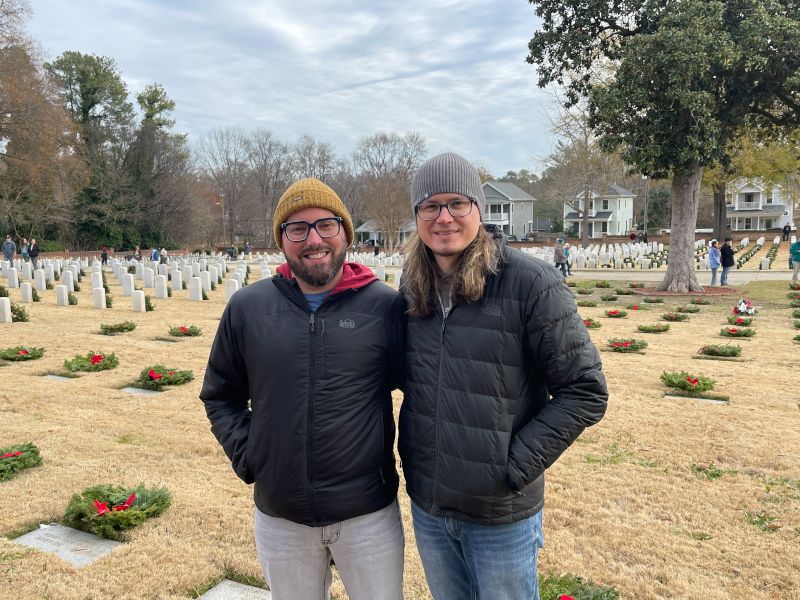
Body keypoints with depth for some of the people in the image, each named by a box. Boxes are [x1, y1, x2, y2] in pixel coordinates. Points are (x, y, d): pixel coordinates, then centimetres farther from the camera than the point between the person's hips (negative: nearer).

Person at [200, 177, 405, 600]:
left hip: (368, 513, -2)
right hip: (279, 516, 2)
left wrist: (395, 456, -4)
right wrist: (245, 454, -2)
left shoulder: (386, 306, -11)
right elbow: (220, 395, 9)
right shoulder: (247, 307, -4)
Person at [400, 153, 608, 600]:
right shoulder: (414, 288, 1)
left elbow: (585, 391, -13)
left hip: (501, 513, -5)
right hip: (426, 506, 5)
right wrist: (412, 456, 4)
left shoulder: (531, 282, -16)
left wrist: (515, 465, -15)